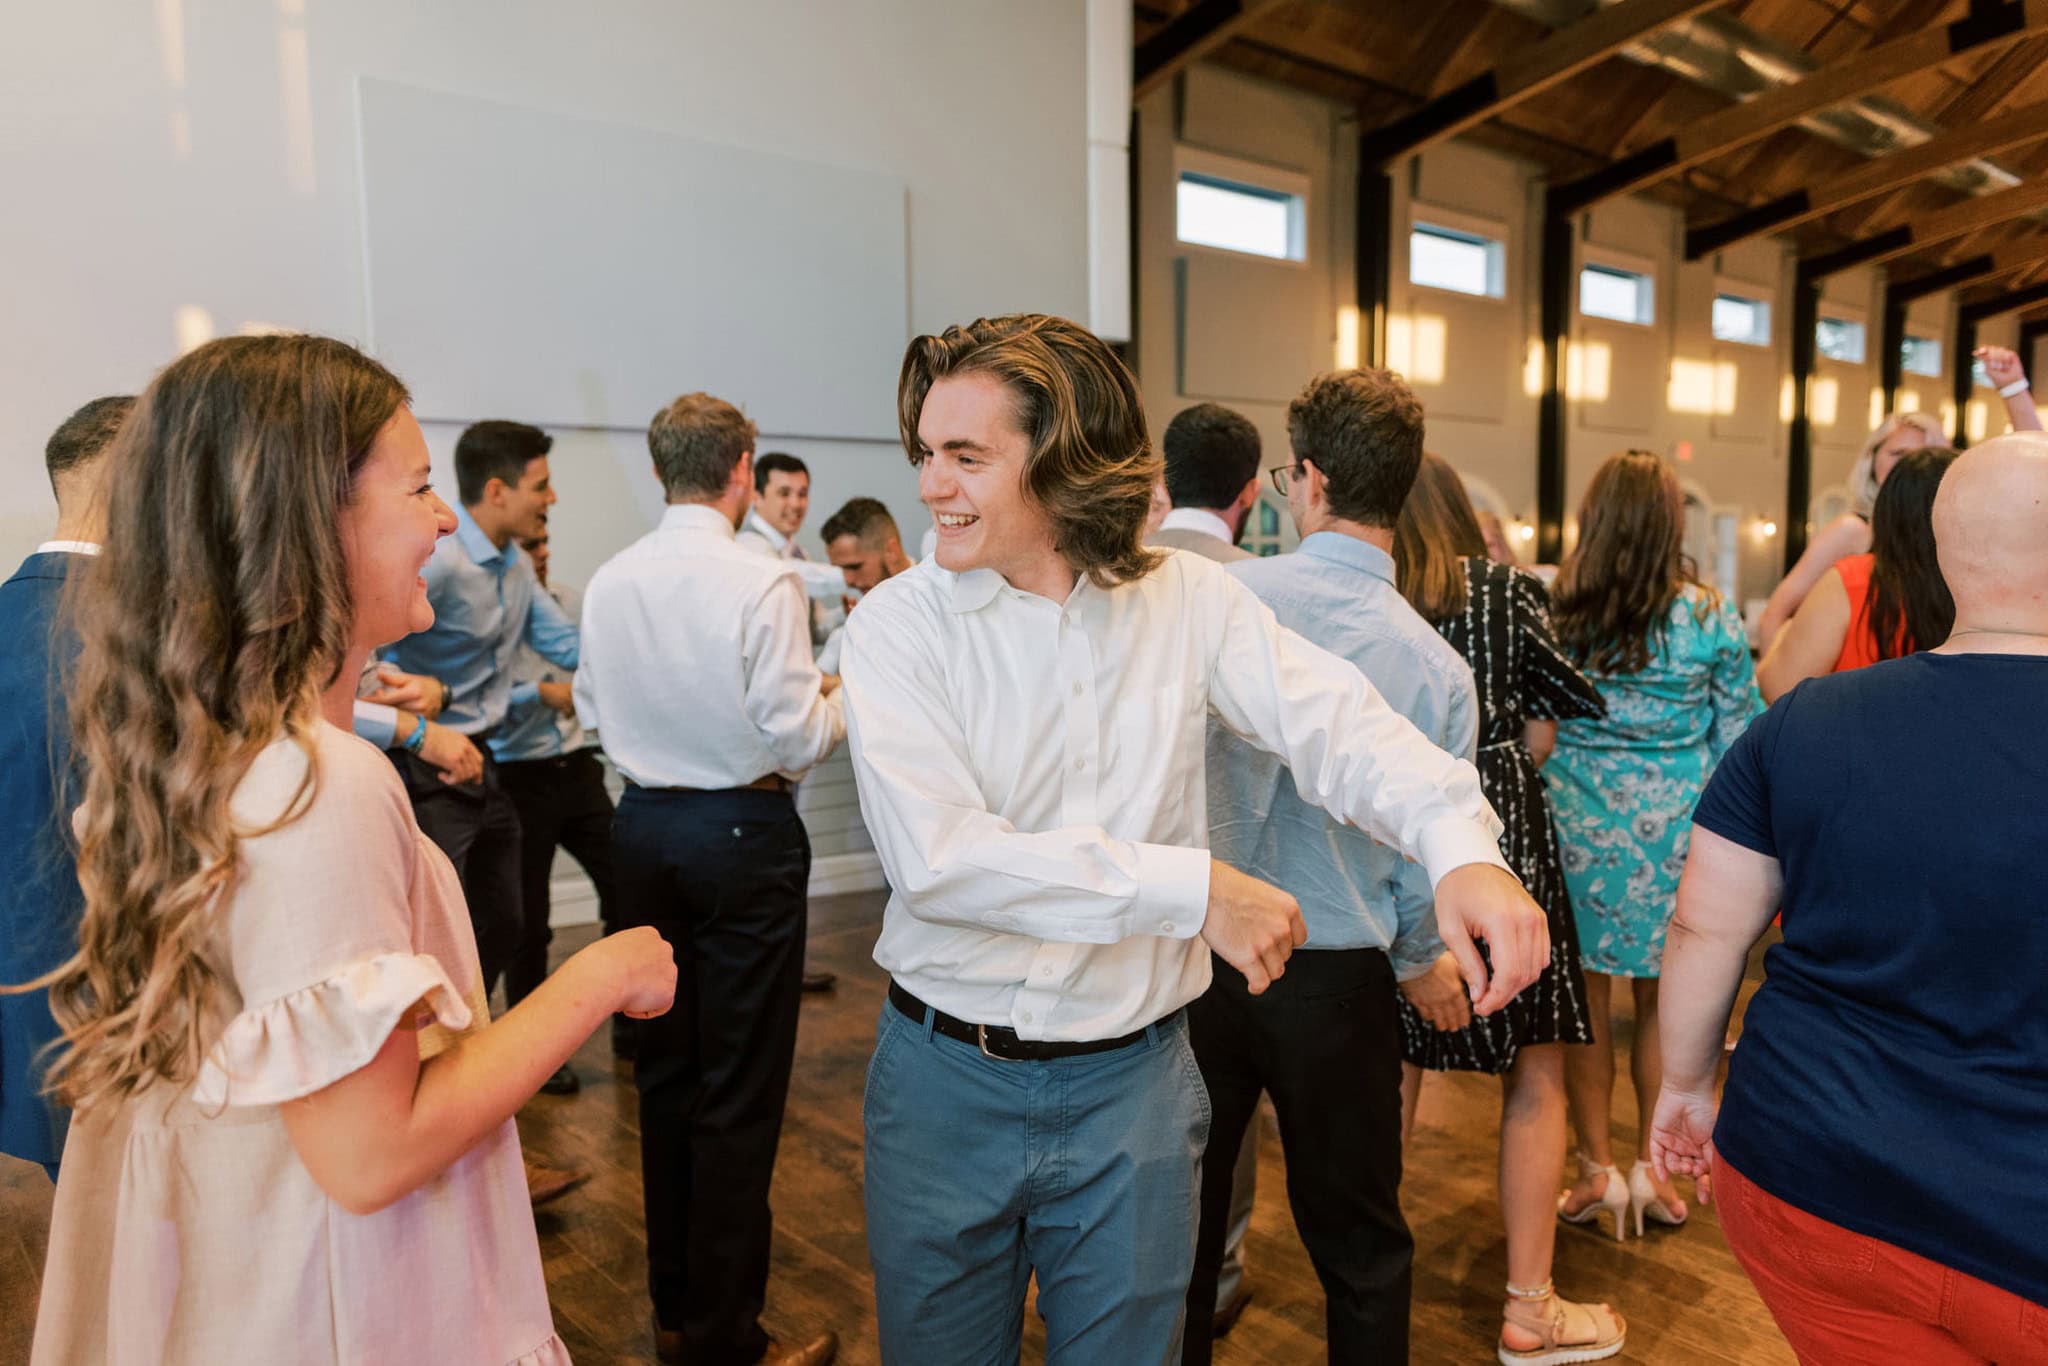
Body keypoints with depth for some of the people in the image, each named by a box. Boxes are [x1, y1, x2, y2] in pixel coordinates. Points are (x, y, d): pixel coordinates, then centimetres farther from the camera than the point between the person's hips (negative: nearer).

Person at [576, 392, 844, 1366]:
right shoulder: (761, 581, -17)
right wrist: (842, 704, 4)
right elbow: (800, 739, -17)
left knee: (663, 1066, 18)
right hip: (742, 831, -6)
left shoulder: (608, 583, -1)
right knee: (740, 1091, 5)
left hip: (644, 826, 6)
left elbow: (592, 710, 9)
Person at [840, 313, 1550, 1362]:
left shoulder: (1188, 600, -4)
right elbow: (936, 855, -22)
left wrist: (1461, 847, -34)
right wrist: (1197, 887, -25)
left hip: (1130, 1079, 1)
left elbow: (1338, 723, -13)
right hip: (946, 1078, 0)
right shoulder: (898, 624, -11)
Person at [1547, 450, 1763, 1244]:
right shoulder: (1708, 616, -4)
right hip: (1672, 826, 1)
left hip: (1576, 822, 0)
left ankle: (1597, 1172, 17)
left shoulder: (1550, 609, -5)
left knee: (1585, 998, 9)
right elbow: (1739, 735, 3)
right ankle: (1655, 1173, 22)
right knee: (1663, 1001, 13)